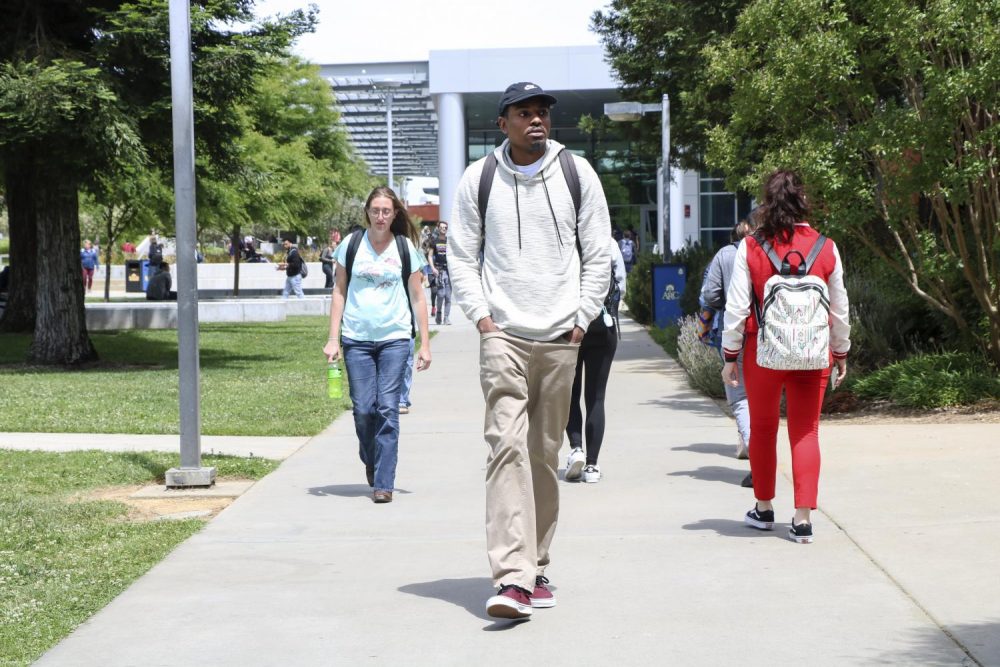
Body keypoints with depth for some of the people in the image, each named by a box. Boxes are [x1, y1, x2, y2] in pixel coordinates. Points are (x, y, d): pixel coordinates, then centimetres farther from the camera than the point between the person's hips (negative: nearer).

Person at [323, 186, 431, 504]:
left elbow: (418, 296, 8)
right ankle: (370, 460, 30)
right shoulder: (351, 246, 5)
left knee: (388, 408, -6)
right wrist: (333, 339, 3)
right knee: (363, 409, 0)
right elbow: (339, 292, 9)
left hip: (394, 338, -1)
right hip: (357, 338, 1)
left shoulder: (405, 248, 4)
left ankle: (384, 483, -2)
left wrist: (425, 344, 5)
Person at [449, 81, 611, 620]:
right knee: (507, 445, -15)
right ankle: (512, 578, -20)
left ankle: (535, 568, 20)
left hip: (560, 338, 2)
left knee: (545, 454, 8)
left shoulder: (576, 172, 6)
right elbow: (461, 255, 9)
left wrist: (582, 317, 2)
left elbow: (598, 253, 9)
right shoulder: (478, 178, 4)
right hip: (503, 334, -2)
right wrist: (481, 315, -2)